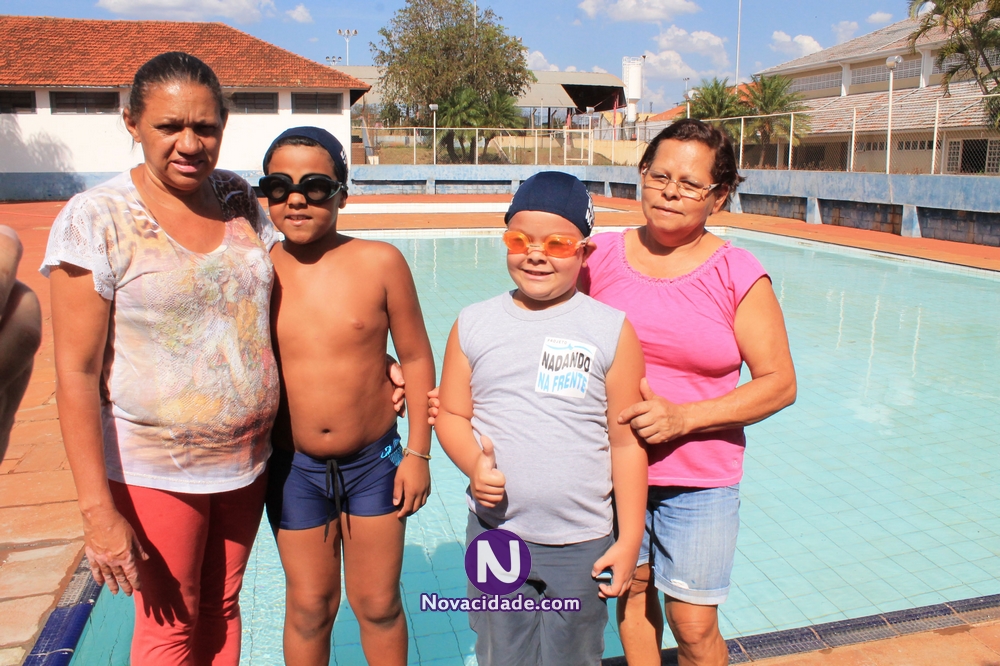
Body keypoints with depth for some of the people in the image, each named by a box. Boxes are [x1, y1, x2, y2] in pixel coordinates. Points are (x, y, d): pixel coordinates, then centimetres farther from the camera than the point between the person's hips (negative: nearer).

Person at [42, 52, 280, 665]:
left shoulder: (243, 202, 1)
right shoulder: (96, 218, -13)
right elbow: (76, 374, -14)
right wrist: (98, 511, -16)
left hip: (247, 459, 4)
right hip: (154, 470, -4)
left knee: (221, 611, 20)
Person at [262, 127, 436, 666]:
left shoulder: (380, 263, -10)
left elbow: (416, 359, -3)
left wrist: (418, 453, -4)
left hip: (374, 461, -1)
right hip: (293, 468, 1)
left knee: (378, 605, 14)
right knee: (309, 606, 16)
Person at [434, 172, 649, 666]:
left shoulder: (612, 330, -6)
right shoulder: (474, 324, 0)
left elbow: (626, 442, -4)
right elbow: (452, 413, 5)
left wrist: (630, 540, -3)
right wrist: (473, 463, -16)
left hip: (581, 544, -1)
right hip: (494, 534, 2)